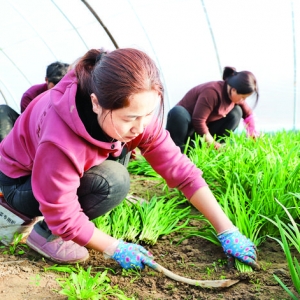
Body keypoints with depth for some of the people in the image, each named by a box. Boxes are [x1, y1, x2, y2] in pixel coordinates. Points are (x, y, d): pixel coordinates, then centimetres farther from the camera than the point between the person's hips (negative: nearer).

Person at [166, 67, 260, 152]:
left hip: (204, 128, 8)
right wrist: (212, 143, -25)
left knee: (236, 112, -3)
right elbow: (198, 120, -34)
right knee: (177, 112, -39)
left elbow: (248, 112, 12)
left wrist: (253, 131, -1)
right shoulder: (212, 92, -31)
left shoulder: (234, 94, -5)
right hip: (188, 126, -8)